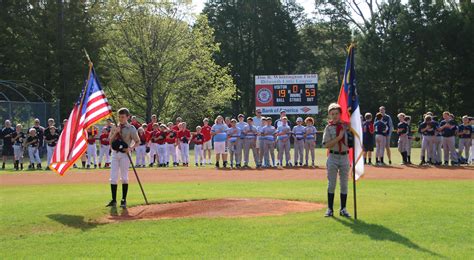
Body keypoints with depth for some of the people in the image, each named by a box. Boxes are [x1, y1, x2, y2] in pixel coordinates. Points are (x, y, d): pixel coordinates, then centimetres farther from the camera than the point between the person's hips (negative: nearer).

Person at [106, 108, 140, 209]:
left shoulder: (131, 128, -4)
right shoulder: (115, 127, 8)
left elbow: (138, 142, 0)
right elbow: (110, 141, 5)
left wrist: (130, 148, -16)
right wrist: (115, 133, -11)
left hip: (124, 154, -4)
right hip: (115, 153, 4)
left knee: (124, 177, 3)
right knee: (113, 177, 1)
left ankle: (124, 200, 12)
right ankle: (114, 200, 8)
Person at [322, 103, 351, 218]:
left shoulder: (346, 126, 4)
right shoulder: (328, 128, -4)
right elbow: (326, 145, -11)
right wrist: (339, 137, -19)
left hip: (345, 157, 2)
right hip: (333, 157, -2)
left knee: (344, 184, 7)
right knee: (331, 184, 3)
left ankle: (343, 209, 14)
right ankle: (330, 209, 10)